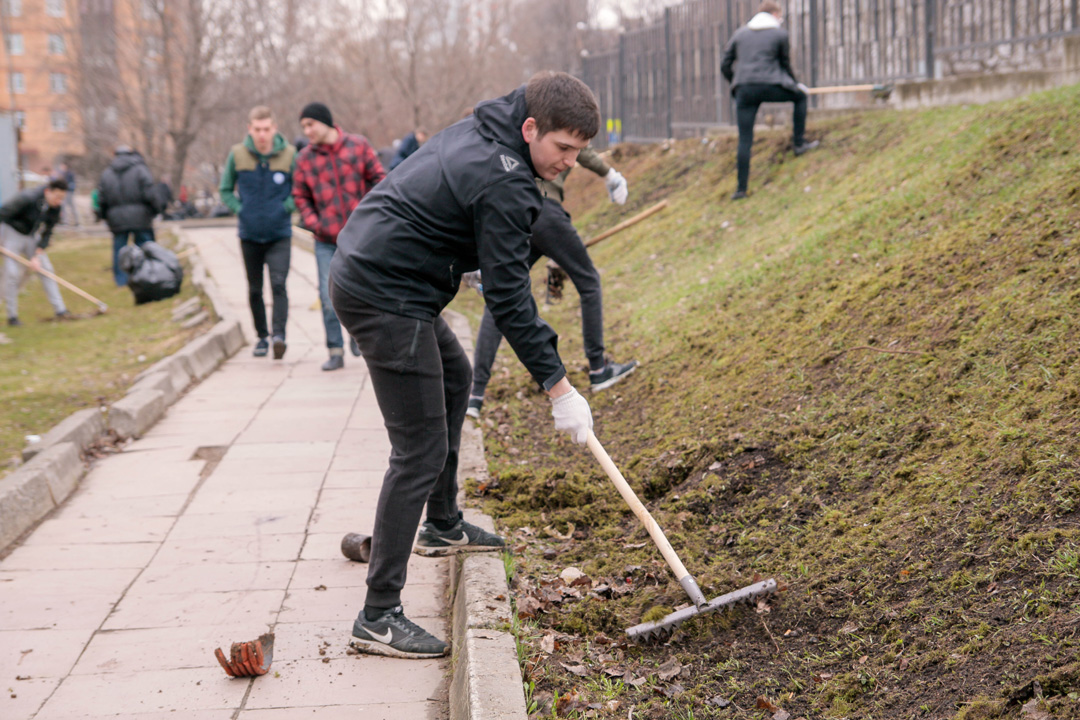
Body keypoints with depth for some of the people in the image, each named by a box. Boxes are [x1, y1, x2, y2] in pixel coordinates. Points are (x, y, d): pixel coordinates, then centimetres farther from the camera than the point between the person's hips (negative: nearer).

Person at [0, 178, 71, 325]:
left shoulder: (55, 207, -12)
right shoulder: (27, 198, -31)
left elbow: (47, 233, -6)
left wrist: (37, 256, -13)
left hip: (32, 236, 6)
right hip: (13, 234, -6)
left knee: (46, 269, -2)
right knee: (12, 274, -10)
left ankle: (60, 309, 1)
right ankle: (12, 316, -1)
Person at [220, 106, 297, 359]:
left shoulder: (289, 154, -6)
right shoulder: (237, 154, -3)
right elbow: (225, 190, 10)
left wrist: (286, 208, -8)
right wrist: (240, 210, -4)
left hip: (279, 235, -2)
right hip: (249, 235, 2)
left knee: (278, 284, -17)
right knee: (255, 290, 11)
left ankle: (279, 334, -21)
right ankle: (262, 337, 23)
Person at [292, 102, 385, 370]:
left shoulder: (358, 145, 0)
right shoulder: (305, 158, 4)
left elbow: (378, 178, 4)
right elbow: (301, 196, 10)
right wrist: (313, 224, -5)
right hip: (327, 239, 1)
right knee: (329, 297, -3)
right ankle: (335, 351, 7)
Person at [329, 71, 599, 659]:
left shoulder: (479, 131, 10)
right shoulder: (504, 185, -20)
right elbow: (507, 297, -19)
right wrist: (558, 387, -14)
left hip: (362, 269, 11)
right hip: (385, 297, -11)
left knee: (454, 375, 29)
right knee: (421, 452, -9)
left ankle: (443, 527, 41)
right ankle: (379, 616, -6)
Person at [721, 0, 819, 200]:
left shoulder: (740, 33, 16)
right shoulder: (780, 33, 7)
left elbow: (725, 66, 14)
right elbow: (786, 65, 12)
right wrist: (796, 84, 30)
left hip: (744, 91, 3)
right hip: (770, 86, -3)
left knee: (744, 140, 4)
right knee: (800, 97, 26)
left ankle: (741, 188, 0)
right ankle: (800, 143, 24)